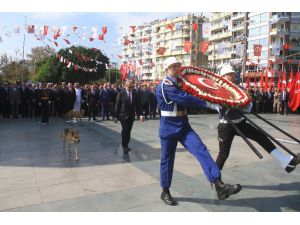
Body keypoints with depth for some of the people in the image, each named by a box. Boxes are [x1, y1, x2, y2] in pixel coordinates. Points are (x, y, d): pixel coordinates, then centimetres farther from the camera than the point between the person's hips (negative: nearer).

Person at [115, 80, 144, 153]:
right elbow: (117, 105, -5)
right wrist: (116, 116, -6)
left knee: (128, 131, 9)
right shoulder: (121, 94, -7)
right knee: (125, 130, -7)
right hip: (123, 115, -3)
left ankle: (126, 145, 20)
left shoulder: (135, 94, 1)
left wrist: (140, 115, -7)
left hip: (131, 116, 3)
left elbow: (138, 105, 3)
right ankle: (124, 146, 4)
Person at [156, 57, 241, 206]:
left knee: (201, 150, -13)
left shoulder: (180, 83, 13)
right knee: (167, 159, 6)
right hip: (169, 128, -6)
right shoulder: (164, 85, -15)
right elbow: (185, 98, -26)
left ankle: (218, 185, -18)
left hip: (184, 126, 7)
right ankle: (165, 192, 24)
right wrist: (209, 104, -29)